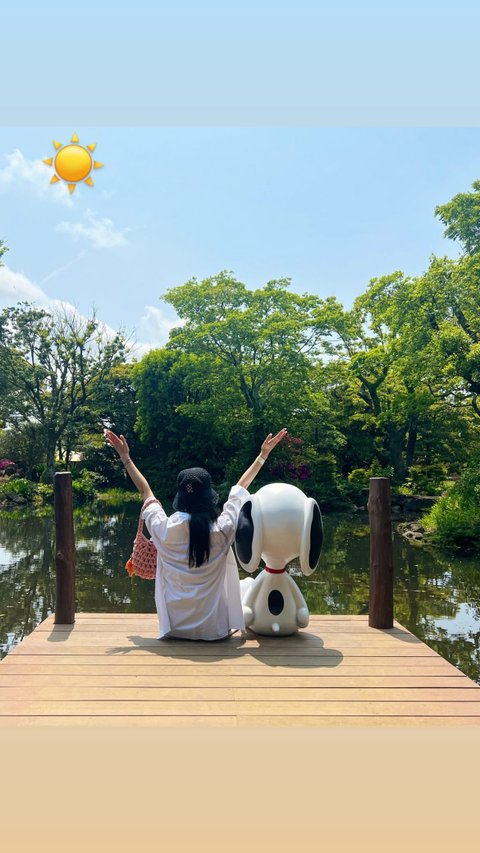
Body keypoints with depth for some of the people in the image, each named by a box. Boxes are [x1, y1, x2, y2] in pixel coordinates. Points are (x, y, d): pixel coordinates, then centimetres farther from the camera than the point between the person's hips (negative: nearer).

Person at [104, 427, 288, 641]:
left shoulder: (165, 529, -15)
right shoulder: (222, 529, -15)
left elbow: (146, 492, 3)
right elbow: (240, 488, 1)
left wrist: (125, 457, 14)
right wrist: (263, 455, 14)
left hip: (176, 628, 1)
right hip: (215, 629, -1)